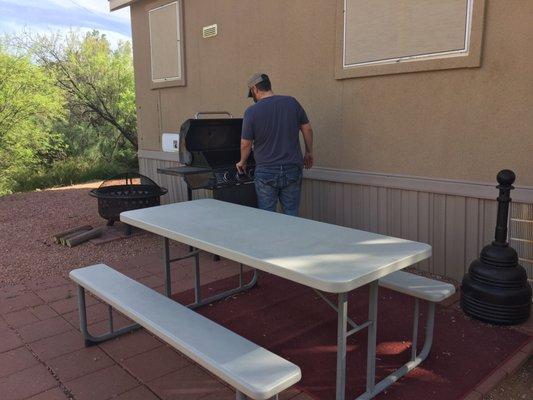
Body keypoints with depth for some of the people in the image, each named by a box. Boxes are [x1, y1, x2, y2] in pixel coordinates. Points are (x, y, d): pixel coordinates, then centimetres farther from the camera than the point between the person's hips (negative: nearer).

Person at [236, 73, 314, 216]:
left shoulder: (251, 111, -8)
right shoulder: (291, 102, 0)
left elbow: (246, 144, -4)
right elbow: (307, 129, 5)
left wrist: (242, 162, 14)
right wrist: (309, 153, 18)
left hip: (266, 172, -2)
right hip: (293, 170, 3)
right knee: (291, 216, 10)